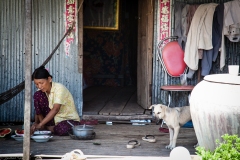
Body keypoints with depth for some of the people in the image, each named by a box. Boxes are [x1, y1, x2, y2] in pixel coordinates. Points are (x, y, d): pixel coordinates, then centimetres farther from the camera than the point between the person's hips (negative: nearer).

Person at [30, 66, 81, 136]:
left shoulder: (59, 88, -22)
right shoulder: (42, 90, -3)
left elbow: (55, 109, -34)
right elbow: (38, 109, 1)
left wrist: (40, 125, -41)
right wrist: (36, 123, -18)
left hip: (70, 119, -5)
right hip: (53, 119, 5)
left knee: (62, 129, -42)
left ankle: (46, 128, -6)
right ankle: (43, 127, -10)